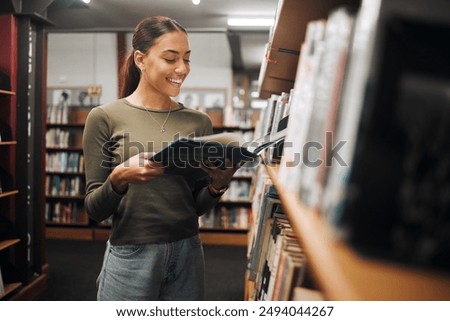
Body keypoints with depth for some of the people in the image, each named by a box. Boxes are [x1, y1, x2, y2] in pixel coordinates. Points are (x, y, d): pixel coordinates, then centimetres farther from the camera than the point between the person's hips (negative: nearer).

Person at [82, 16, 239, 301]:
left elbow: (198, 206, 6)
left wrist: (217, 185, -14)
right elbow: (94, 210, -5)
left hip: (188, 254, 3)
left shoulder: (199, 122, 2)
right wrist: (119, 178, -24)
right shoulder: (105, 118, -6)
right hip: (130, 257, -3)